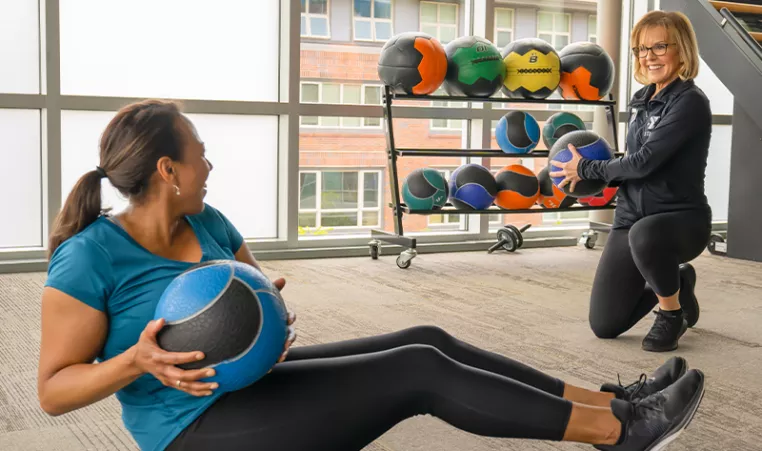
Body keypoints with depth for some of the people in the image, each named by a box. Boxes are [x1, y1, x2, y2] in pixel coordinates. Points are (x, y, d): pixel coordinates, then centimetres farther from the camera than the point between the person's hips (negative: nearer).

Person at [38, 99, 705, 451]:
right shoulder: (90, 258, -18)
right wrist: (138, 361, -30)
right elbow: (53, 389, -14)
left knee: (427, 342, -6)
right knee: (418, 372, -18)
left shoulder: (203, 221, 3)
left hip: (257, 384, 8)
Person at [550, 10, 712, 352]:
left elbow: (645, 161, -23)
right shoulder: (641, 99, 9)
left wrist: (586, 169, -9)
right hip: (632, 216, 7)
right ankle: (675, 283, 32)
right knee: (604, 325, 5)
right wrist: (591, 173, 0)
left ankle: (672, 311, -12)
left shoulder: (689, 102, -15)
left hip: (681, 218, -7)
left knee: (645, 234, -44)